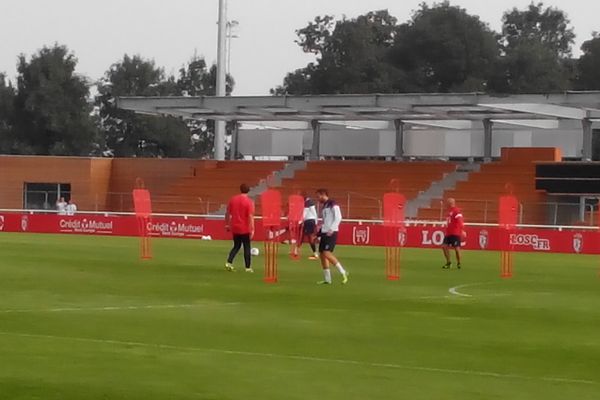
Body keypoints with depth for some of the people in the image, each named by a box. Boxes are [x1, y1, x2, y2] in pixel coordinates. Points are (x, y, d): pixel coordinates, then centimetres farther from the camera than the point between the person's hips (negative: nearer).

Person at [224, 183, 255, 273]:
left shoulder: (233, 199, 1)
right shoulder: (249, 201, -12)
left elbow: (227, 213, 6)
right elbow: (250, 216, -18)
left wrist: (227, 224, 17)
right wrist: (252, 229, -17)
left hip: (234, 228, 4)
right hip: (245, 229, -4)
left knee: (236, 246, 18)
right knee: (247, 247, 7)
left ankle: (229, 262, 2)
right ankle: (248, 267, 9)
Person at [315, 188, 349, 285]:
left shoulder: (333, 205, -8)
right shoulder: (324, 206, 19)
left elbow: (338, 218, -16)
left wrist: (331, 229, -24)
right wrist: (319, 233, 21)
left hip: (331, 233, -9)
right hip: (324, 233, 9)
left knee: (327, 253, -19)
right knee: (322, 254, 5)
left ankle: (343, 272, -13)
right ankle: (327, 279, 9)